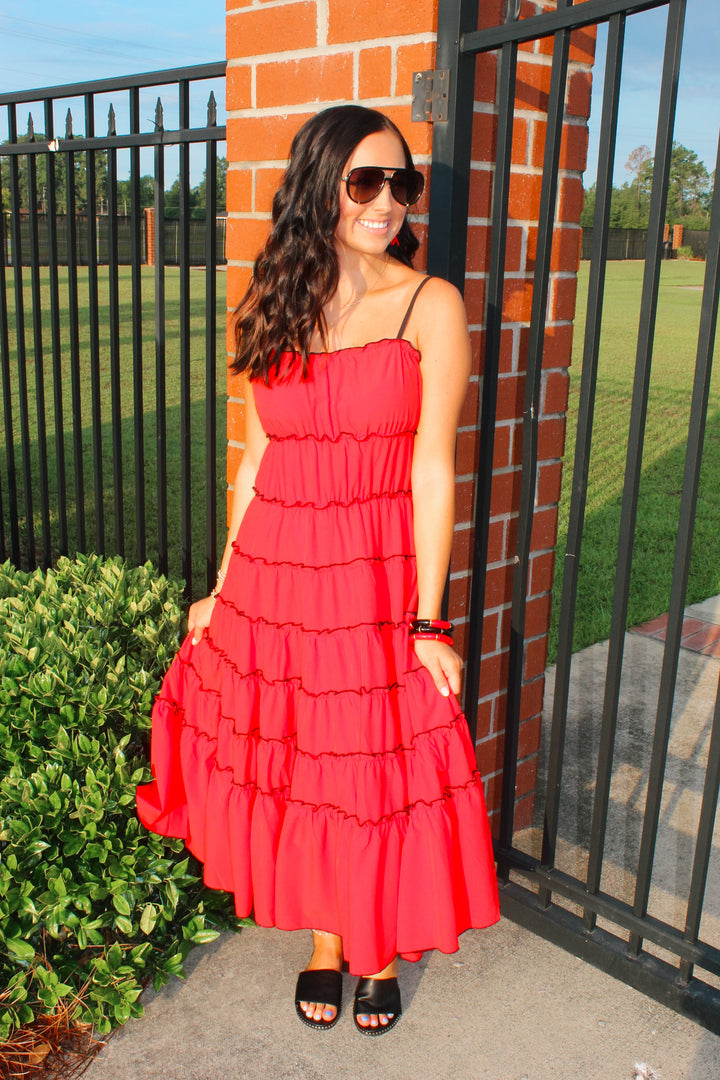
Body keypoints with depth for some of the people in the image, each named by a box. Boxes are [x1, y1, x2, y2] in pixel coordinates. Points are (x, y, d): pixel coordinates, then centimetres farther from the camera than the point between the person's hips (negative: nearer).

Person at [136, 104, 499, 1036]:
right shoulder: (275, 308, 5)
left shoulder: (429, 305, -5)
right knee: (295, 772, 14)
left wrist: (427, 621, -11)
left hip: (376, 580, -3)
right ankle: (321, 943, 40)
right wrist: (221, 591, 10)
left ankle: (381, 956, 36)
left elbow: (432, 468, -9)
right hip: (273, 577, 3)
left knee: (381, 778, 9)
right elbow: (256, 461, 9)